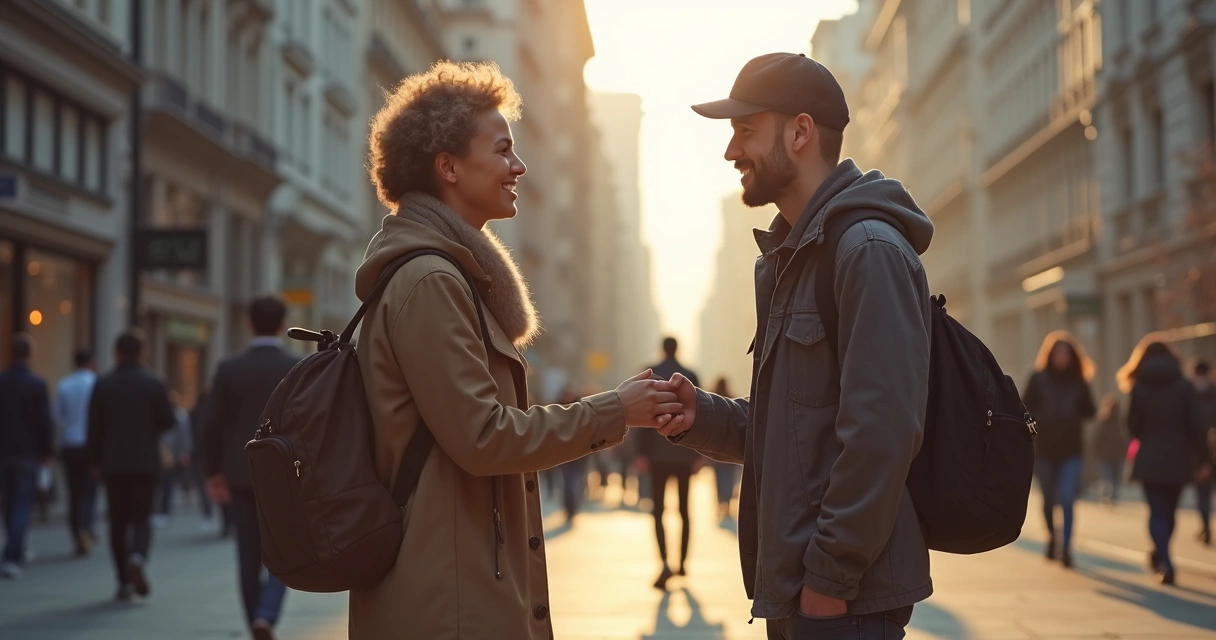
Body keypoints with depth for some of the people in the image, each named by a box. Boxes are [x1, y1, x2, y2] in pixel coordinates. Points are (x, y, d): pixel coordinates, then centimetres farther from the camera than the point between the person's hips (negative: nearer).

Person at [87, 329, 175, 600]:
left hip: (113, 463, 1)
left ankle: (124, 581, 6)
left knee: (118, 522, 8)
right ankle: (137, 558, -23)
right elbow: (168, 422, -3)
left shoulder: (102, 385, -1)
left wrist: (95, 462, 9)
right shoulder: (155, 382, -4)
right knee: (141, 518, 6)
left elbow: (94, 427, 0)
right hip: (146, 462, -1)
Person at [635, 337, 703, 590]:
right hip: (684, 452, 2)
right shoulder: (690, 376, 2)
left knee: (658, 509, -4)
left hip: (658, 452, -2)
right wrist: (698, 454, 6)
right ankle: (682, 563, 20)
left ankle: (665, 563, -23)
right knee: (684, 508, 15)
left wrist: (642, 452, -4)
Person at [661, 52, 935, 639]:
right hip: (792, 590, 9)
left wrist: (829, 578, -20)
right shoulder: (786, 260, 16)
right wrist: (701, 416, 0)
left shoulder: (870, 250, -14)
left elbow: (880, 431, -21)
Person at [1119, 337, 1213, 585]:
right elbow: (1197, 425, -7)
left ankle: (1164, 562, -15)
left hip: (1149, 459, -1)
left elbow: (1133, 426, -1)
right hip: (1178, 458, 1)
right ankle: (1160, 556, 32)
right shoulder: (1184, 386, -3)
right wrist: (1203, 460, -4)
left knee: (1157, 511, 1)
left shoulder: (1139, 388, -4)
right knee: (1169, 511, 17)